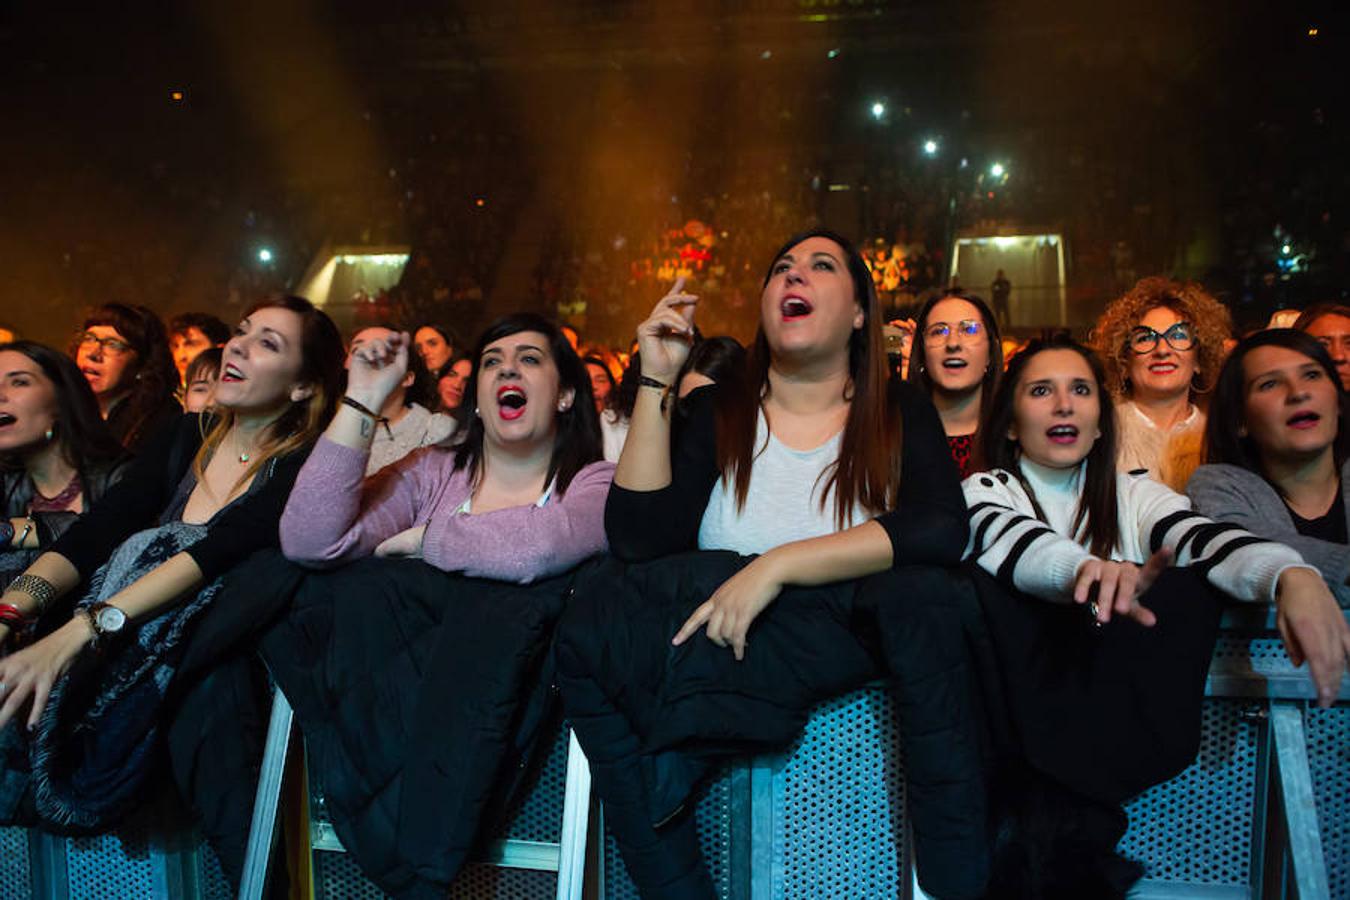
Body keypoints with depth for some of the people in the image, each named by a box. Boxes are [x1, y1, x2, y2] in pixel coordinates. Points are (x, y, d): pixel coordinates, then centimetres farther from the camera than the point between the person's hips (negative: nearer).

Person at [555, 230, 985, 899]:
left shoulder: (899, 412, 5)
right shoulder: (717, 412, 7)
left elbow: (942, 529, -16)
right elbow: (638, 541, -7)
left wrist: (775, 566, -22)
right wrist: (656, 381, -10)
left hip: (852, 645, -1)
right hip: (727, 640, 1)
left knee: (919, 590, -31)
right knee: (595, 612, -24)